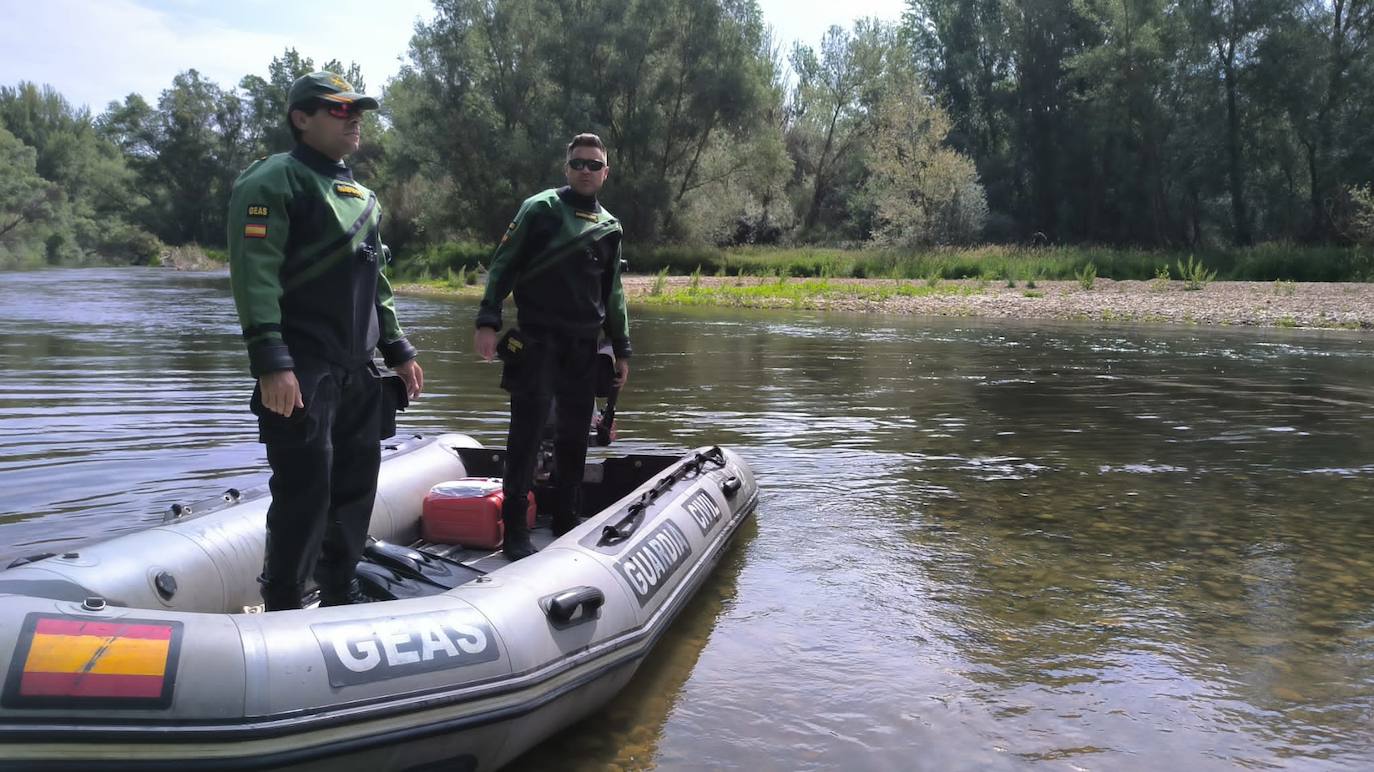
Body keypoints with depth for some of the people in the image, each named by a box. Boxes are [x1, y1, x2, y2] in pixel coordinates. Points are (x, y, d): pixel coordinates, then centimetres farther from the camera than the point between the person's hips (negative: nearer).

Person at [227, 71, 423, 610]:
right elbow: (254, 276, -17)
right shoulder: (273, 181, -7)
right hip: (302, 373, -8)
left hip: (357, 370, 9)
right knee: (305, 490, -8)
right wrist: (271, 362, -24)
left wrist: (397, 350, 20)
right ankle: (283, 611, 5)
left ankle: (340, 596, 26)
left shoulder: (360, 195, 20)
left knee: (357, 485, 12)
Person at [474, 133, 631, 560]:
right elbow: (502, 265, -4)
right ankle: (515, 530, -2)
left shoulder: (610, 227, 16)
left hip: (583, 346, 5)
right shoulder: (541, 208, 0)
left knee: (575, 436, 8)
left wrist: (622, 349, 19)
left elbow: (613, 294, 22)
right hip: (536, 340, -5)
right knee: (528, 430, -8)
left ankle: (567, 523, 19)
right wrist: (488, 321, -14)